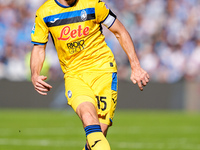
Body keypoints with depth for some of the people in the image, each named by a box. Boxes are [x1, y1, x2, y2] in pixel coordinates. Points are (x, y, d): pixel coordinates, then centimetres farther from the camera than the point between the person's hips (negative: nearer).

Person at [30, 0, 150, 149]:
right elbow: (39, 48, 11)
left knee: (101, 130, -14)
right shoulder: (43, 13, 0)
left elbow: (120, 32, 5)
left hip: (102, 69, 0)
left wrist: (136, 67, 1)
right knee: (88, 115, -30)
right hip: (74, 74, 0)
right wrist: (35, 75, -9)